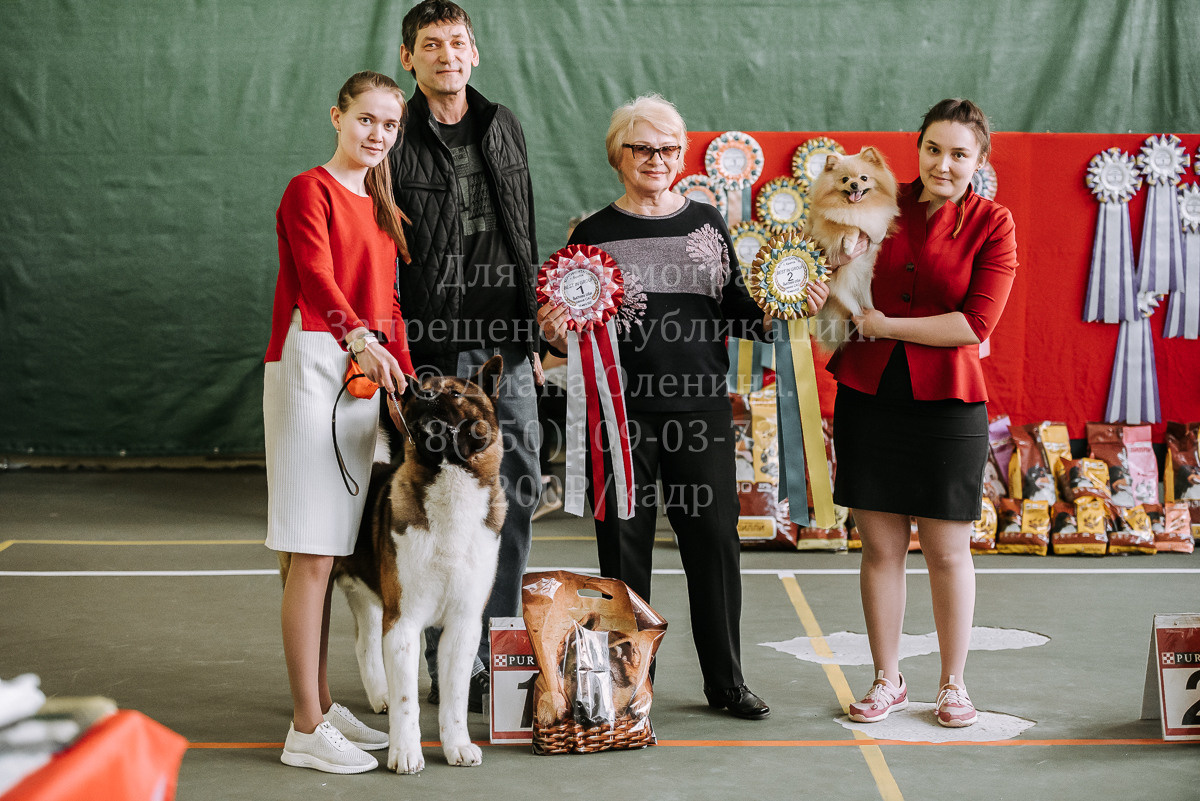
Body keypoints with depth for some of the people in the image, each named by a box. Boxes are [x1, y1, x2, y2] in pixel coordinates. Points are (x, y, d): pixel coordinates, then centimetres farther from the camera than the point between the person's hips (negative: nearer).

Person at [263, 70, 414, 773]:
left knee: (331, 551, 11)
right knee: (313, 552, -7)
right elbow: (316, 274, -23)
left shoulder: (380, 207, 20)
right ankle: (307, 728, -4)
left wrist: (407, 383, 11)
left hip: (366, 372, 8)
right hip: (312, 365, -8)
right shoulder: (310, 189, -5)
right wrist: (357, 337, -40)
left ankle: (322, 705, 18)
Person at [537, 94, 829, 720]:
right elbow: (573, 329, 6)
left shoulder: (706, 222, 11)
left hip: (701, 404, 2)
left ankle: (726, 681, 17)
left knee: (715, 539, 4)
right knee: (625, 544, 3)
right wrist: (556, 333, -16)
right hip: (622, 407, -2)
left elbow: (735, 311, 12)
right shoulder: (593, 233, 5)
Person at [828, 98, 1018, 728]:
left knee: (948, 552, 5)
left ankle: (953, 684, 21)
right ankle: (887, 680, 21)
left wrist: (885, 324, -12)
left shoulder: (992, 224, -2)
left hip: (947, 404, -2)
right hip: (868, 394, 3)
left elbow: (974, 324, -13)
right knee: (880, 545, 7)